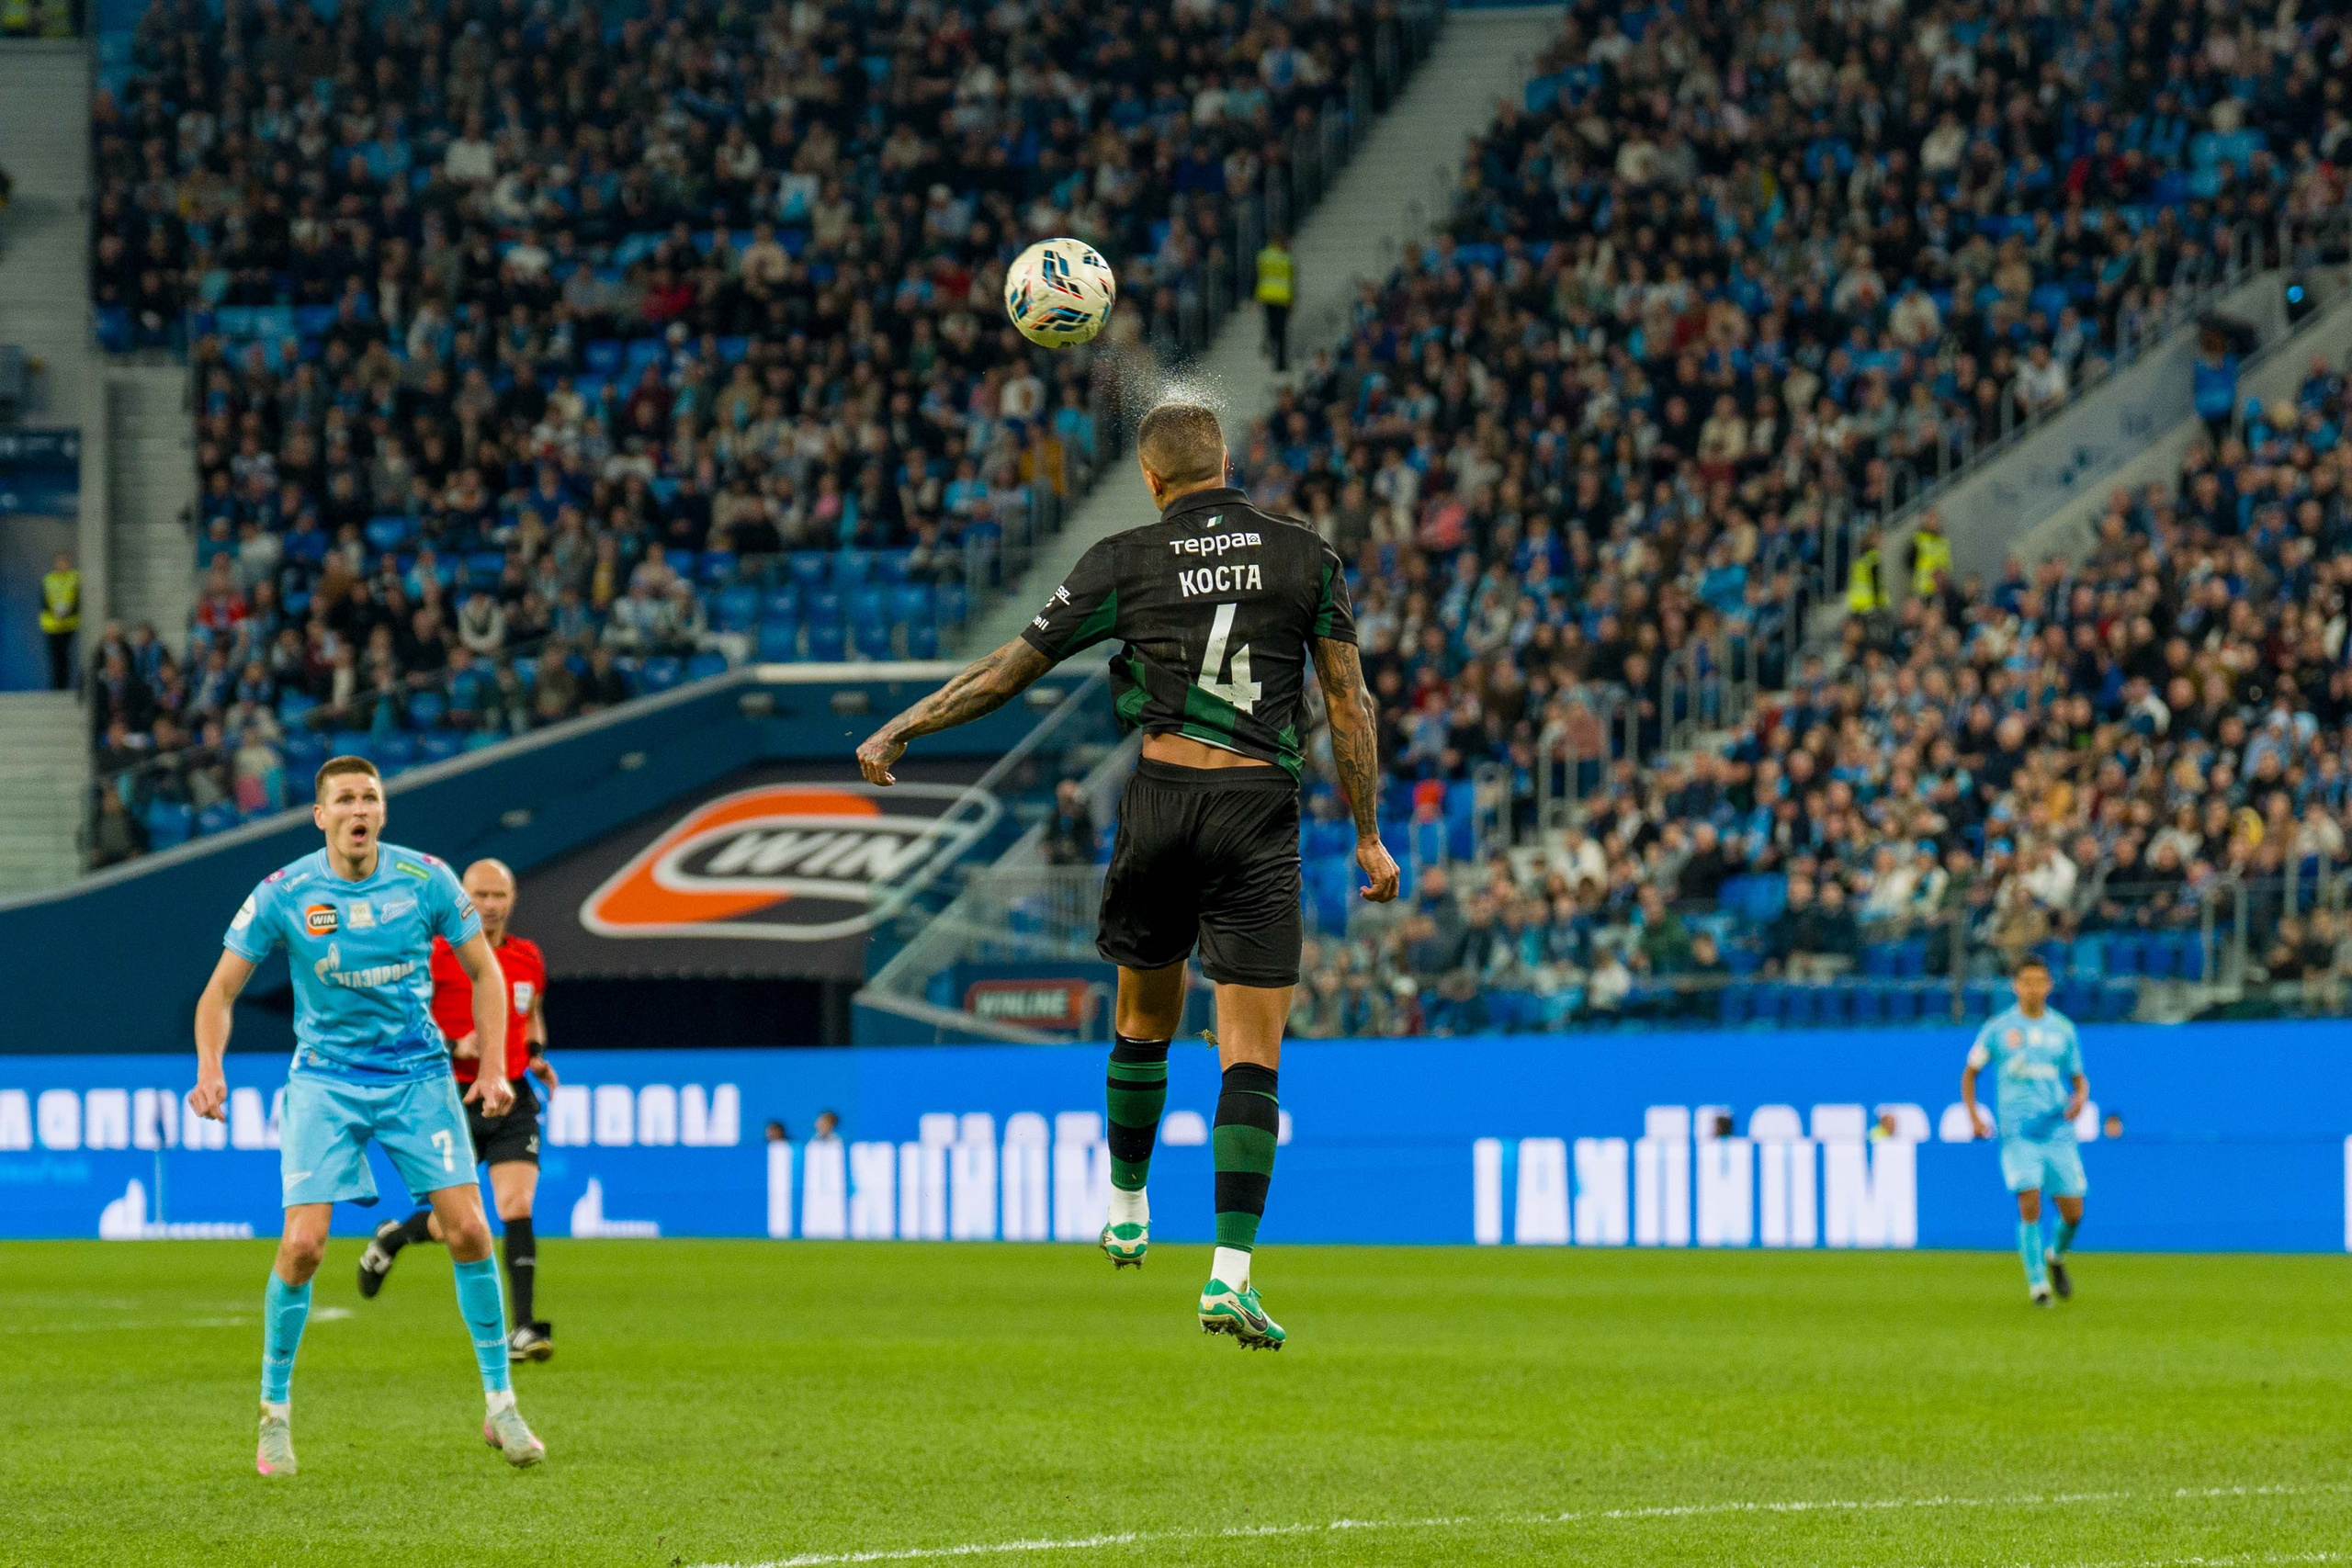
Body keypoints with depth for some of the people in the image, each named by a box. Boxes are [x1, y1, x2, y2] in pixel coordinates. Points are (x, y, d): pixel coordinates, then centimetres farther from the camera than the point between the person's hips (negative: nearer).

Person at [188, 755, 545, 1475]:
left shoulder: (426, 879, -7)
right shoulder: (282, 894, -10)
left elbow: (483, 971, 5)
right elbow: (222, 988, -3)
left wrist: (495, 1067, -4)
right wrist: (210, 1070, -19)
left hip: (418, 1073, 1)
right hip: (325, 1080, -1)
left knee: (469, 1231, -8)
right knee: (303, 1244, -13)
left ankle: (500, 1405, 6)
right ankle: (274, 1411, 5)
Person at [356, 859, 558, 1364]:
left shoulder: (528, 958, 8)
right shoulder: (439, 955, -8)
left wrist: (537, 1055, 7)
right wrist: (454, 1047, -20)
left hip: (513, 1100, 3)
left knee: (516, 1208, -12)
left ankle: (522, 1330, -10)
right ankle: (391, 1237, 33)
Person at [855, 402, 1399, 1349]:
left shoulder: (1125, 561, 3)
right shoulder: (1306, 555, 5)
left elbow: (1012, 668, 7)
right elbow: (1348, 699, 4)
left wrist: (899, 730, 18)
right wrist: (1367, 835, 10)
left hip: (1159, 799, 1)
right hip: (1259, 817, -1)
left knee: (1145, 1018, 23)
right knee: (1252, 1054, -5)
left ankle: (1129, 1214, 38)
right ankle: (1231, 1279, -14)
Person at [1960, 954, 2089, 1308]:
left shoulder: (2063, 1029, 9)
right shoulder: (1997, 1029, 3)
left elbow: (2079, 1079, 17)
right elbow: (1970, 1073, 12)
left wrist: (2079, 1099, -7)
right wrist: (1974, 1117, -2)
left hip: (2058, 1131, 2)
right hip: (2018, 1133, -2)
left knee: (2072, 1212, 0)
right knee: (2030, 1205, -16)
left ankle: (2056, 1256, 32)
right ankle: (2037, 1283, -8)